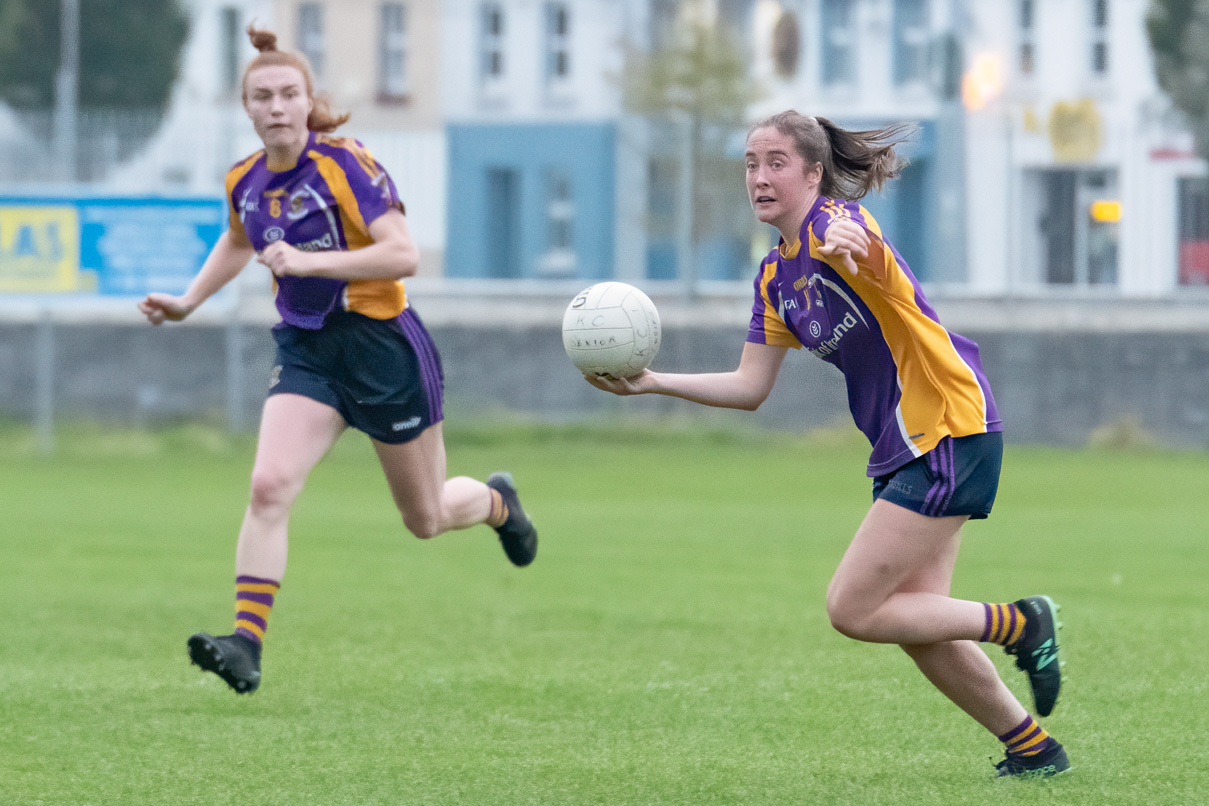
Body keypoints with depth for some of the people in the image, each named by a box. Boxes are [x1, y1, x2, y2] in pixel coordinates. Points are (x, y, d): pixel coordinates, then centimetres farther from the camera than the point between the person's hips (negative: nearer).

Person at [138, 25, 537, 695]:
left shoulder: (345, 165, -18)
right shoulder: (245, 182, 2)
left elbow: (403, 255, -26)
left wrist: (307, 261, -31)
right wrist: (188, 301, 16)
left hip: (383, 347, -5)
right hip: (306, 353, 5)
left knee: (426, 519, 11)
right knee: (268, 487, -20)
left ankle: (497, 502, 47)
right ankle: (245, 646, -24)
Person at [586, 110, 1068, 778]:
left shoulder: (834, 220, -14)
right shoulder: (776, 277, 12)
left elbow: (860, 243, -40)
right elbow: (749, 387, 12)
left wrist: (849, 243, -64)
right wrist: (651, 382, 3)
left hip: (950, 429, -9)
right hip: (903, 448, 9)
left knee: (852, 610, -10)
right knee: (916, 622, 8)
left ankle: (1019, 624, 3)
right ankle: (1032, 748, 20)